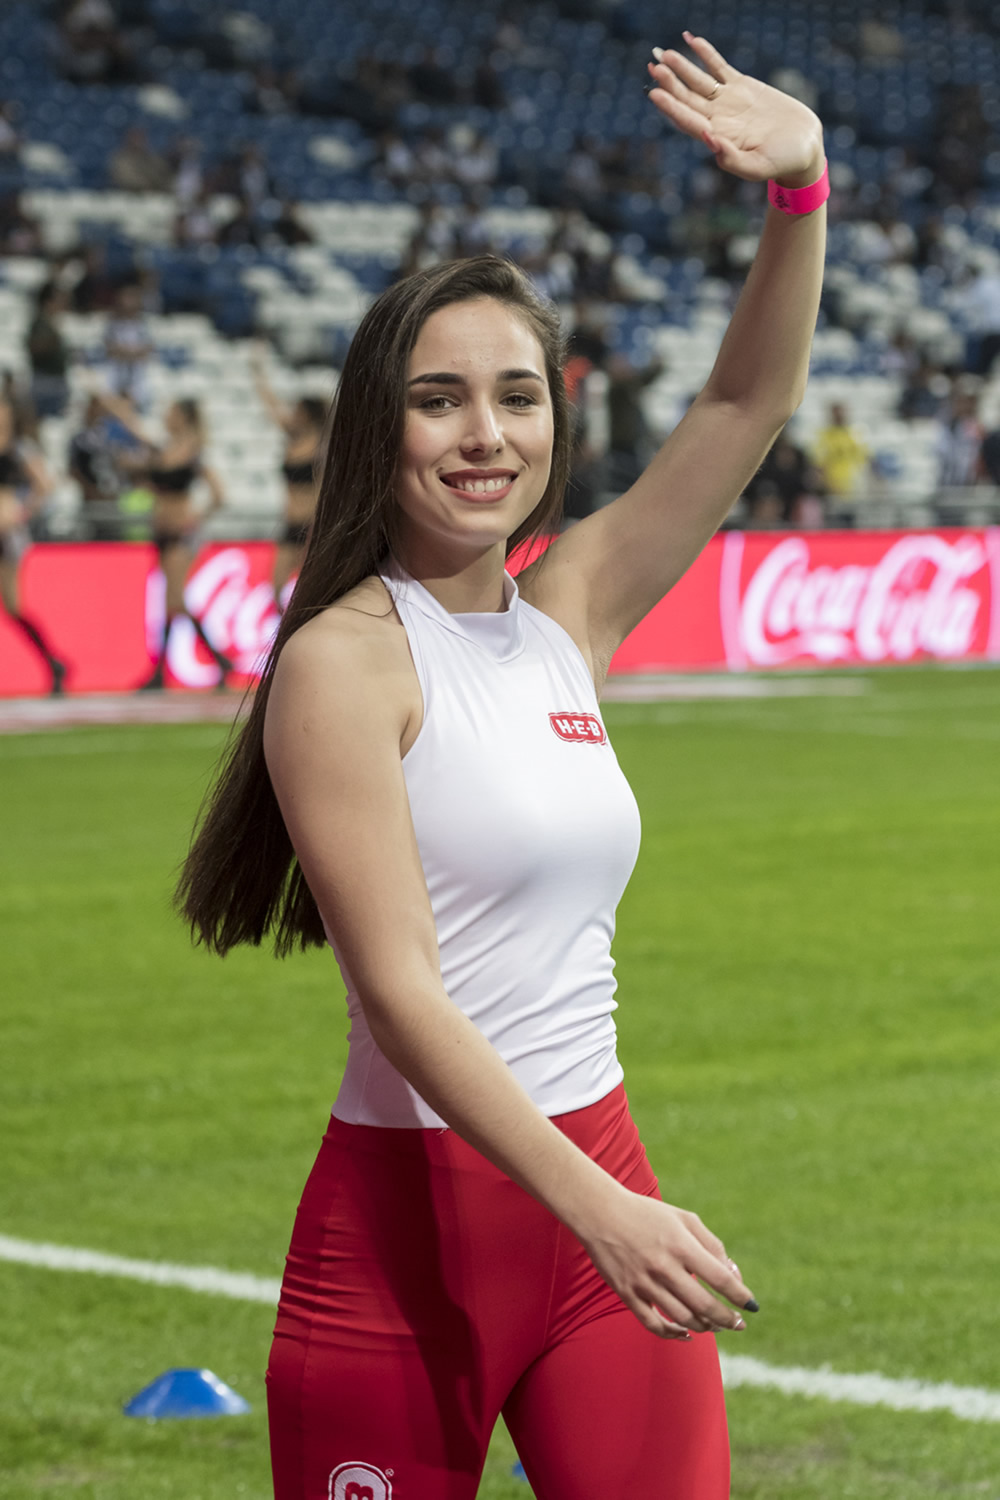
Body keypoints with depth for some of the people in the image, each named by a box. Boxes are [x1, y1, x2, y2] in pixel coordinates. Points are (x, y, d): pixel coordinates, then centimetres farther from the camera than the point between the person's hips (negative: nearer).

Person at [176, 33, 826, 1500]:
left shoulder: (564, 613, 9)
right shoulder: (345, 661, -10)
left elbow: (748, 404, 11)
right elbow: (400, 993, -18)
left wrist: (800, 188, -5)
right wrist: (601, 1210, -26)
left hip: (600, 1189, 6)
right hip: (412, 1214, -6)